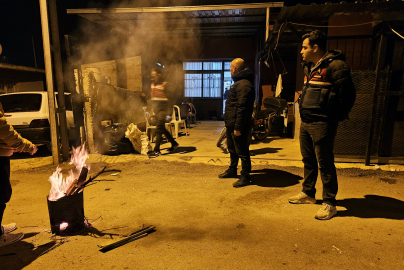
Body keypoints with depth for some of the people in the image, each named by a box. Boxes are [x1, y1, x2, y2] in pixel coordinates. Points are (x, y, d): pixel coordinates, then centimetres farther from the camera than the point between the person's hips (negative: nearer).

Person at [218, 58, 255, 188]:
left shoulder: (244, 84, -17)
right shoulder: (238, 82, 18)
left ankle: (245, 177, 11)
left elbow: (242, 108, -24)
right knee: (232, 149, 21)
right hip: (231, 124, 11)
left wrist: (238, 127, -25)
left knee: (242, 152, -1)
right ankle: (232, 170, 36)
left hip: (238, 126, -11)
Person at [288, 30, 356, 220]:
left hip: (322, 124, -9)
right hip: (306, 122, 9)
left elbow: (348, 94, -13)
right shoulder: (309, 67, 15)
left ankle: (329, 203, 13)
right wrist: (305, 114, 14)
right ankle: (308, 193, 33)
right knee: (308, 161, 18)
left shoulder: (334, 65, -13)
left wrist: (336, 117, -5)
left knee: (325, 164, -1)